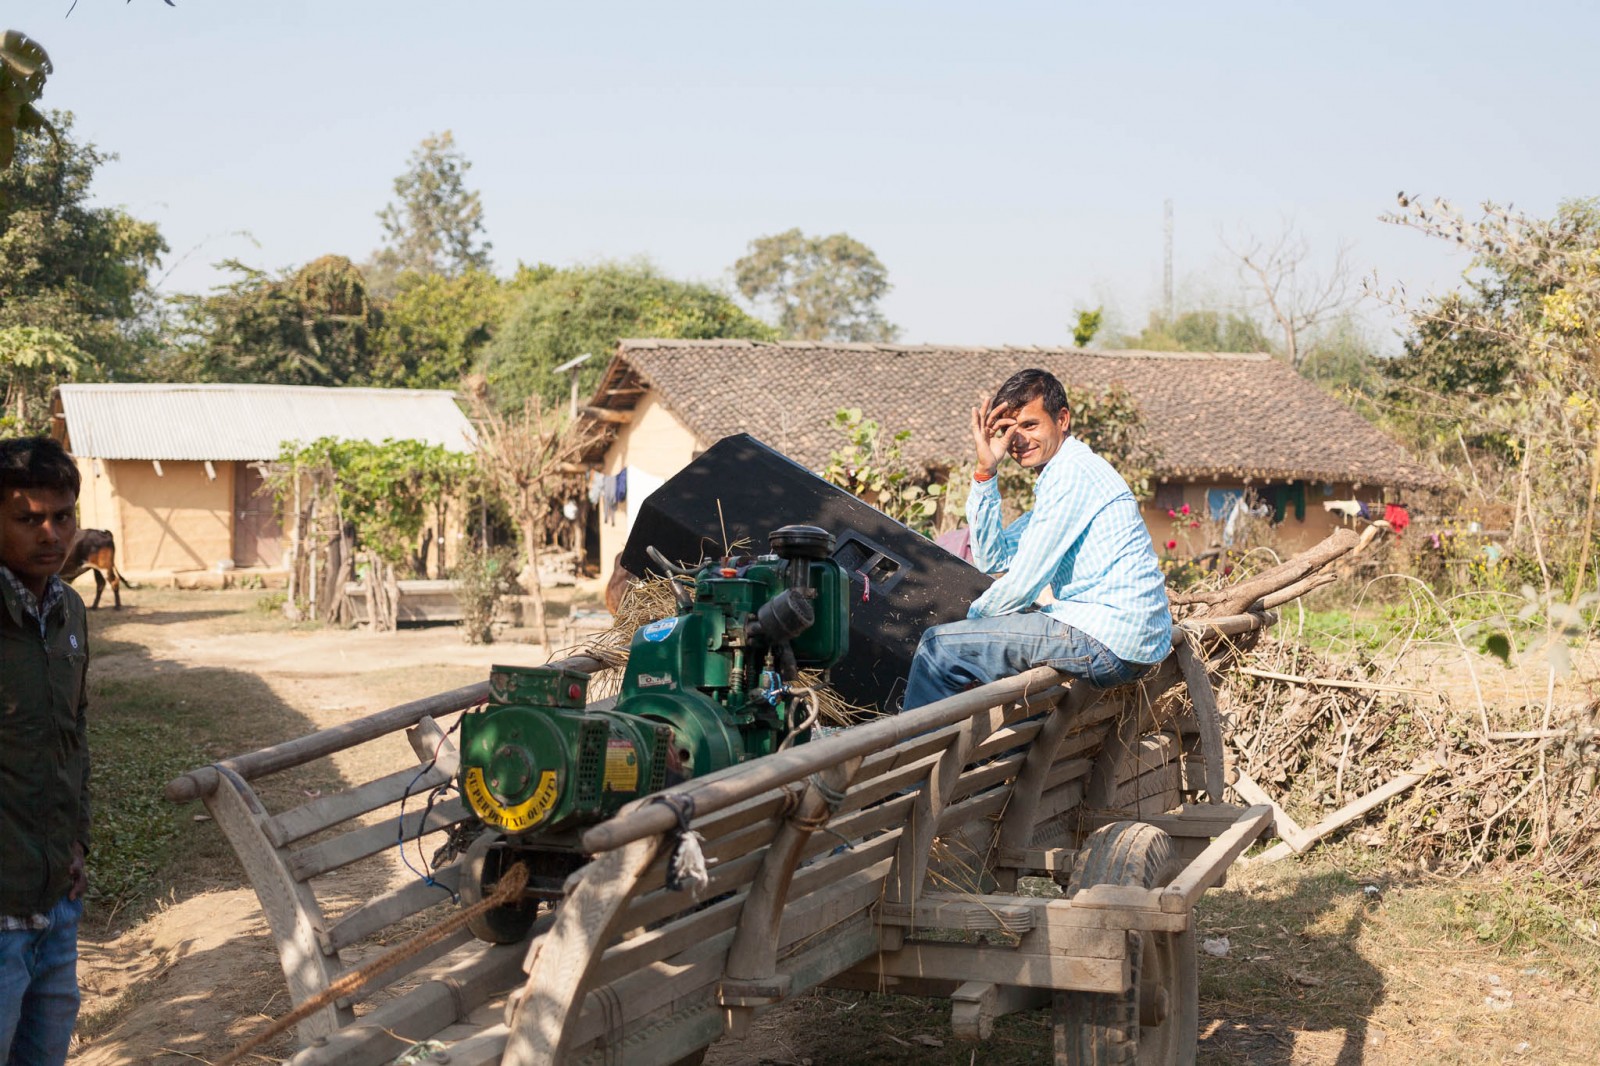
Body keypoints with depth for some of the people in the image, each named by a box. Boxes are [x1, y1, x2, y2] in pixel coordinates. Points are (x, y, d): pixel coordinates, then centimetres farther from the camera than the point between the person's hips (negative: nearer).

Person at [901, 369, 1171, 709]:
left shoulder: (1072, 473, -13)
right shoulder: (1059, 474, 18)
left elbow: (1023, 582, -14)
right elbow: (993, 558, 12)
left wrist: (975, 615, 5)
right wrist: (985, 472, 4)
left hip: (1108, 642, -10)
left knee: (942, 645, -7)